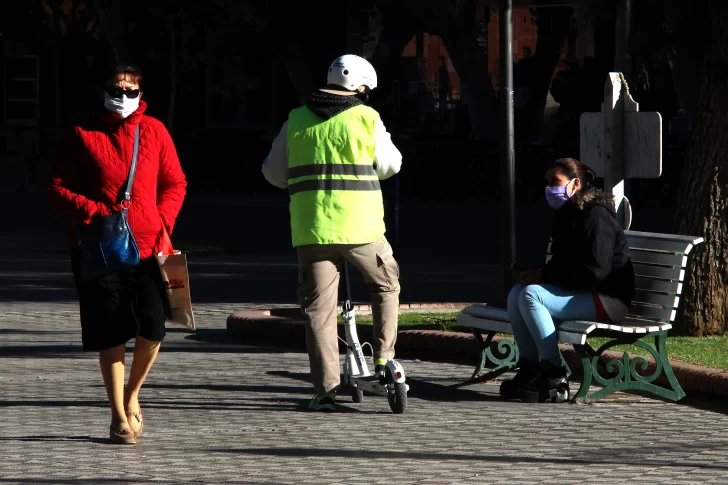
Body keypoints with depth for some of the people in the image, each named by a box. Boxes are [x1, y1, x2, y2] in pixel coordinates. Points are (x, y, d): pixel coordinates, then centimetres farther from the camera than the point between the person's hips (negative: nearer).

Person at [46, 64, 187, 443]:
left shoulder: (154, 132, 10)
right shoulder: (83, 136, 4)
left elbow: (175, 183, 15)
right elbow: (56, 187, 3)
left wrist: (162, 220, -1)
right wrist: (90, 211, -12)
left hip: (147, 246, 1)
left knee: (153, 326, -11)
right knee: (111, 335, 0)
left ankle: (132, 393, 16)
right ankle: (119, 416, 11)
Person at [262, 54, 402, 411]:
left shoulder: (297, 120, 7)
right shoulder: (366, 118, -1)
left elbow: (274, 172, 13)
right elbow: (390, 165, 10)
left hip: (311, 229, 2)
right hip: (361, 227, -2)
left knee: (318, 306, 4)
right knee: (386, 285, 23)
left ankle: (326, 388, -2)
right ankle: (383, 359, 14)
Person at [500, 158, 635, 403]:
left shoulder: (596, 216, -16)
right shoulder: (566, 215, 14)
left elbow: (595, 271, -23)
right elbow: (562, 263, 21)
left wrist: (545, 275, -19)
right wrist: (538, 273, -2)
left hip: (607, 300, -10)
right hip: (578, 293, 10)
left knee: (531, 295, -26)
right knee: (516, 294, -6)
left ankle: (555, 379, -27)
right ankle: (528, 370, -8)